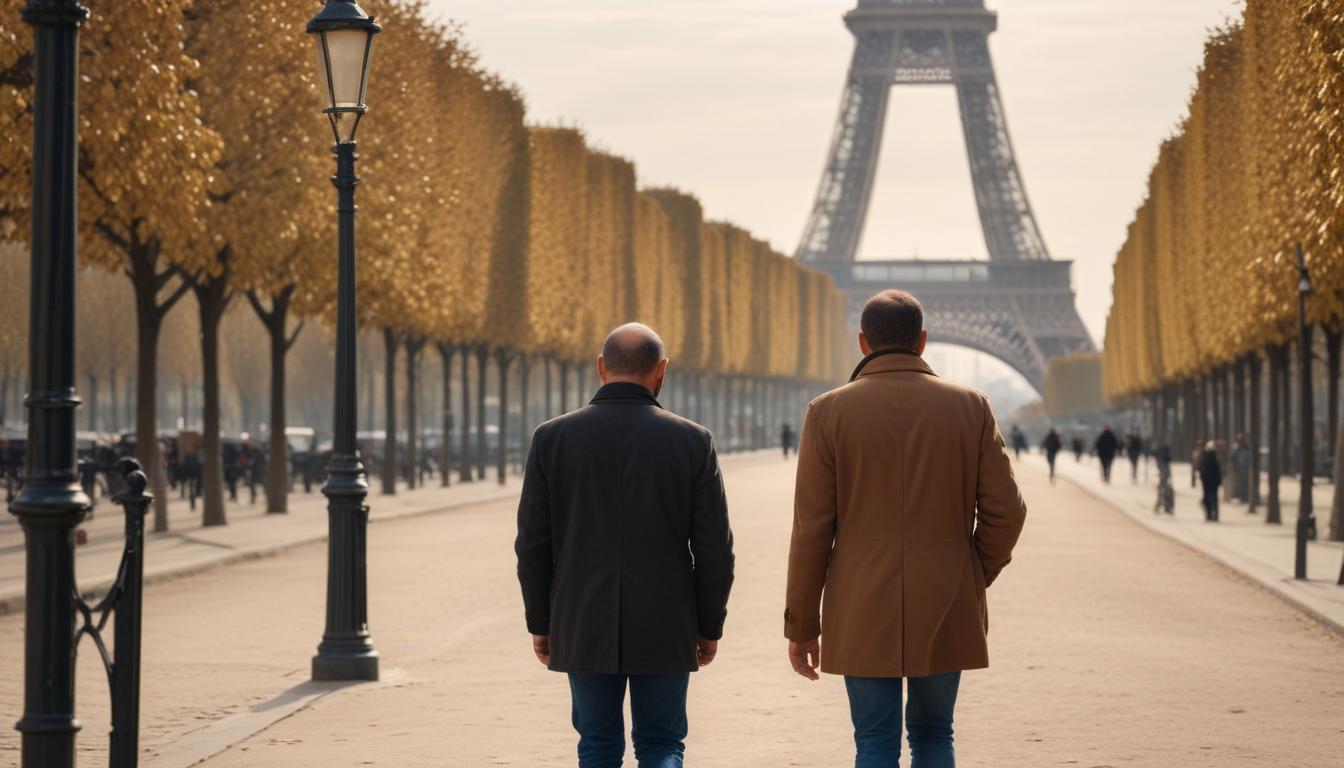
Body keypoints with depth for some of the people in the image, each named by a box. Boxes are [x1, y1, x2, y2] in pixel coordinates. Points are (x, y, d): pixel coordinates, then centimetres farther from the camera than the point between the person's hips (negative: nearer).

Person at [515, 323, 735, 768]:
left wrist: (540, 622, 10)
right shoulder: (692, 441, -4)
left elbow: (533, 543, 0)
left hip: (584, 629, 1)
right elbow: (714, 546, -3)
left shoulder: (551, 438, -2)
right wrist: (710, 626, 8)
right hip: (665, 630, -1)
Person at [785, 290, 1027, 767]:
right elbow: (1006, 511, -1)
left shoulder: (829, 412, -3)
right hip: (945, 615, 1)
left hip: (863, 614, -1)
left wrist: (801, 628, 2)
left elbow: (811, 529, -4)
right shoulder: (970, 407, 1)